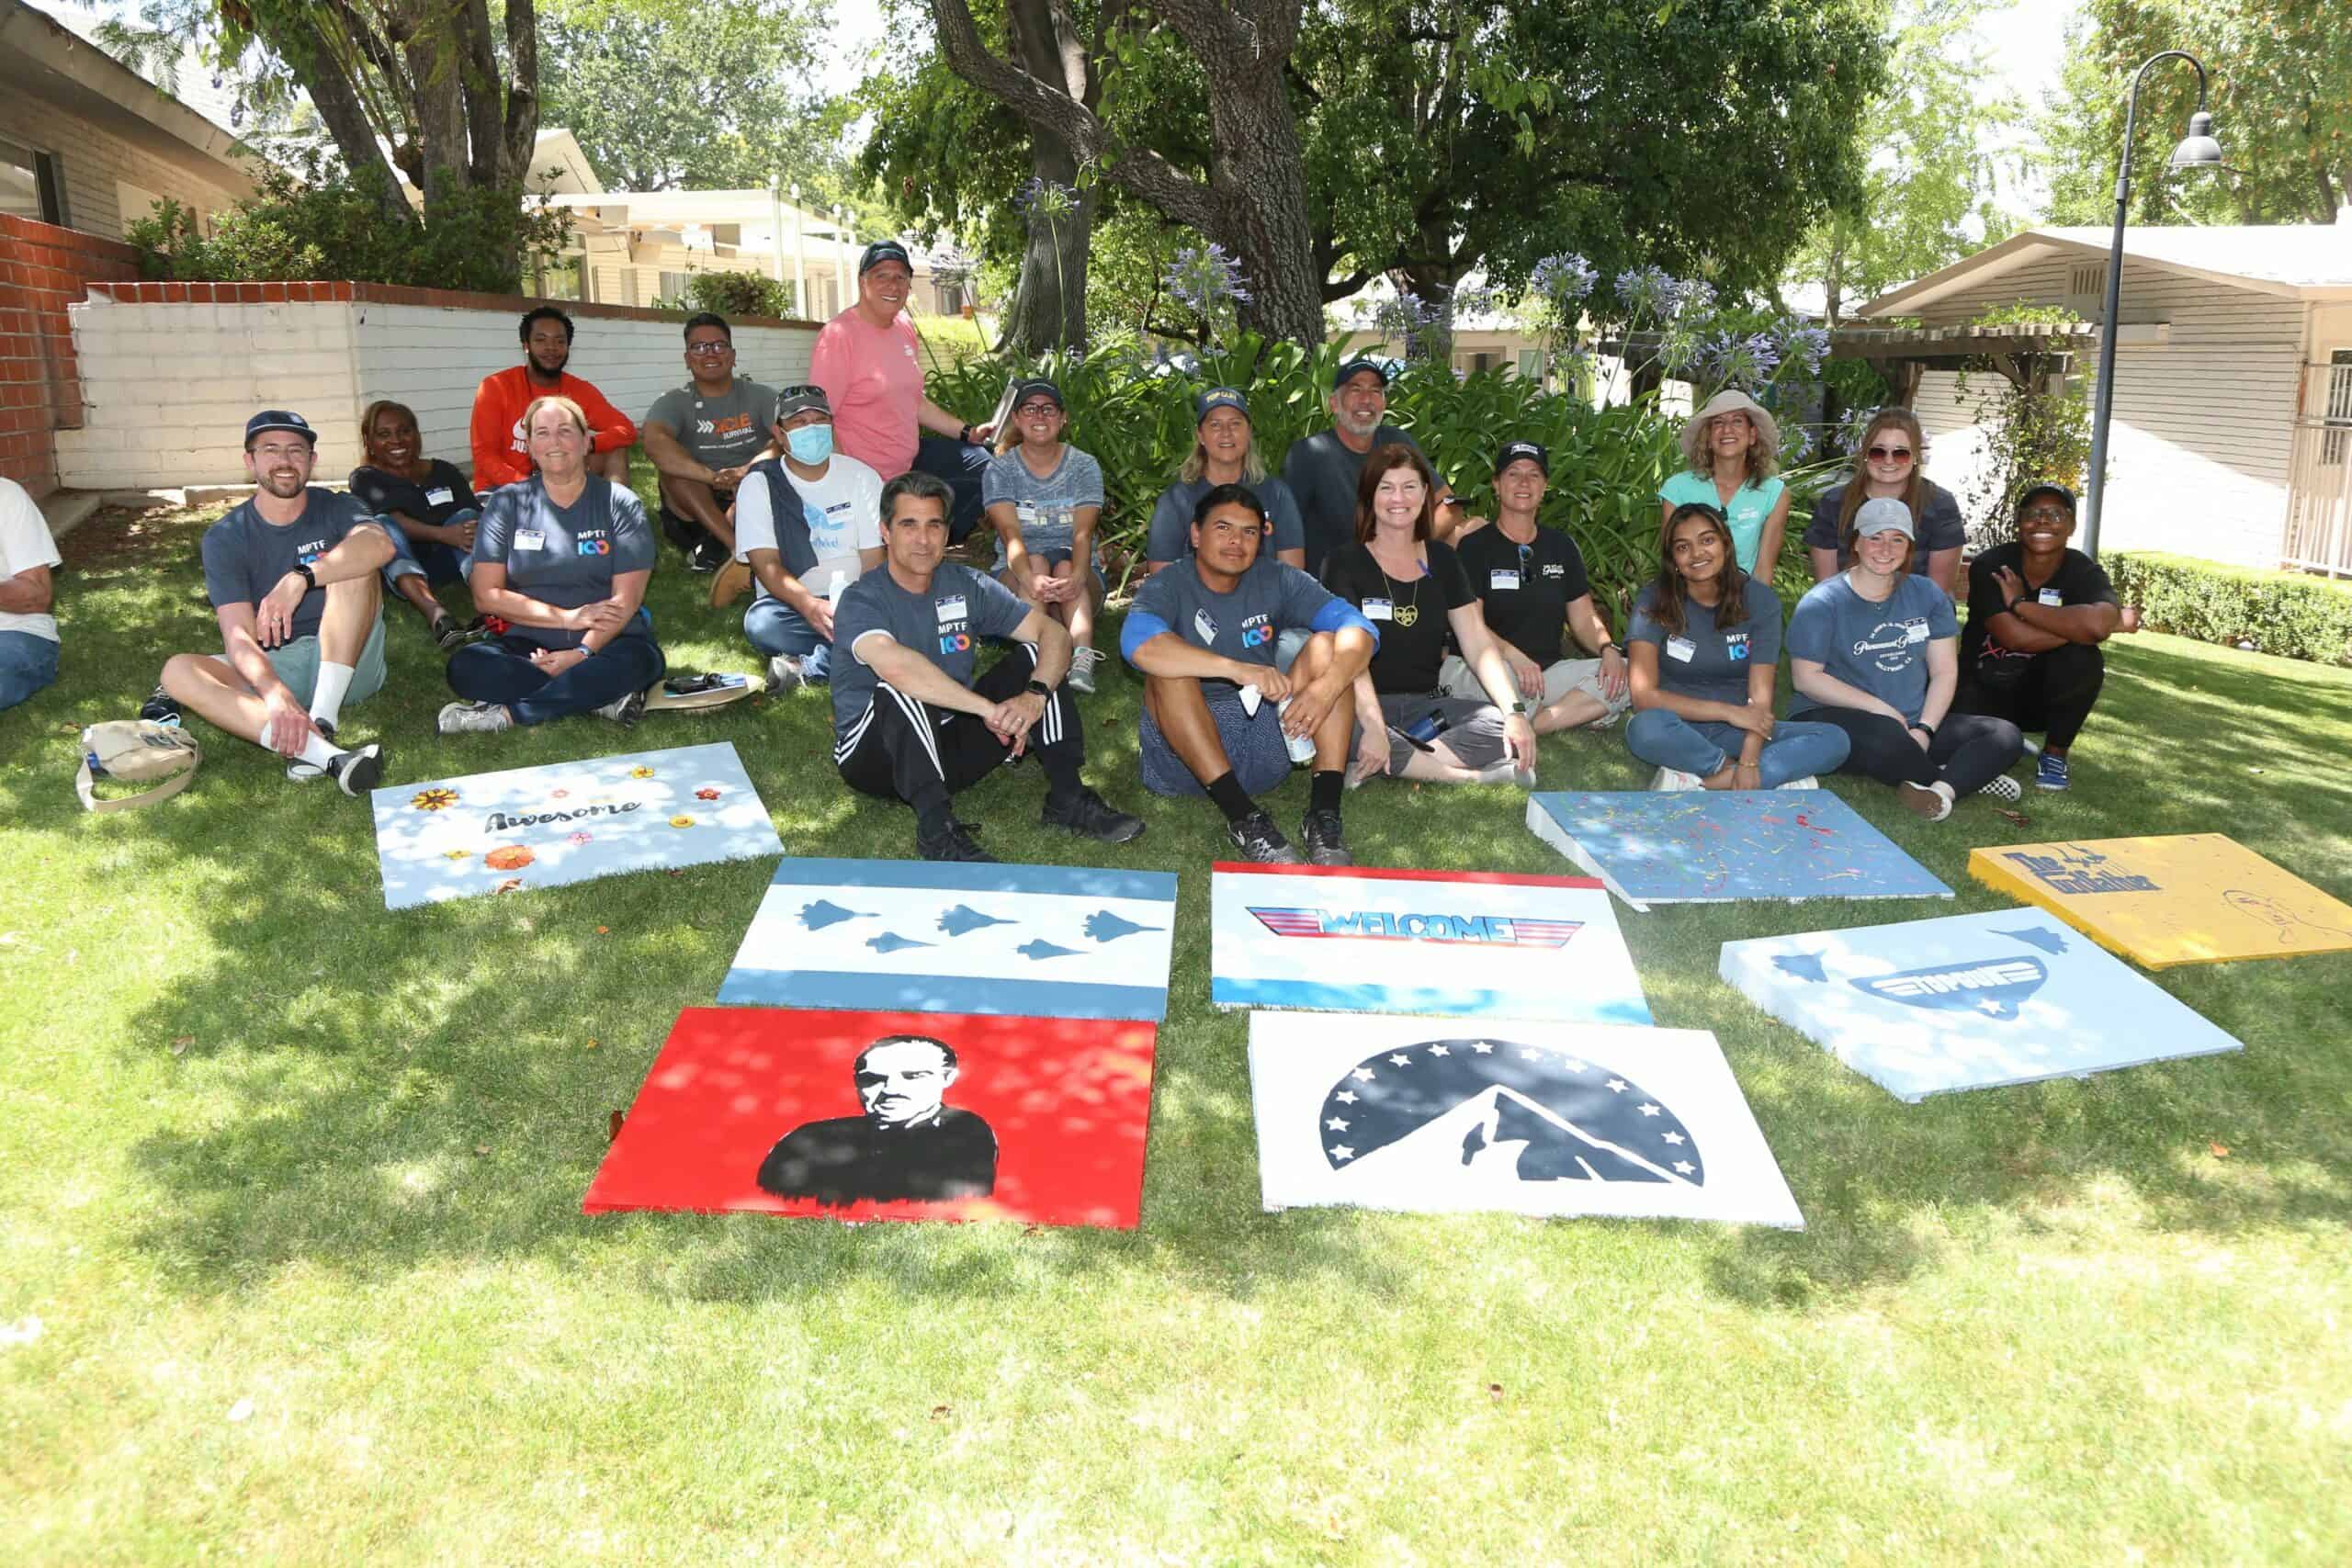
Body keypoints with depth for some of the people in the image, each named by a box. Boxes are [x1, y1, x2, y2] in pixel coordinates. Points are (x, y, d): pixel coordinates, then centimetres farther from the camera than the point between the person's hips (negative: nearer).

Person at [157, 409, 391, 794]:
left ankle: (321, 722, -35)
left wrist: (300, 578, -39)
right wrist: (276, 695, -38)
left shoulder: (335, 509, 1)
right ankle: (324, 752, -51)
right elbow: (238, 635, -17)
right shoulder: (224, 538, -2)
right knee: (178, 670, -26)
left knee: (354, 564, -22)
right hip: (270, 670, 1)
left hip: (345, 663, -1)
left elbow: (381, 544, -26)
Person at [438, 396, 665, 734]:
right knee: (466, 667, -28)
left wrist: (582, 653, -19)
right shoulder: (507, 504, 6)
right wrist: (569, 618, -10)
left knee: (635, 661, -36)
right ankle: (601, 695, -24)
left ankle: (506, 712, -23)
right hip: (529, 645, 2)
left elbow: (626, 598, -5)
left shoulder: (619, 503, 2)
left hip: (607, 642, -1)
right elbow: (487, 595, 0)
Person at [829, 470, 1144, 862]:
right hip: (876, 755, -5)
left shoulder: (966, 585, 1)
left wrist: (1036, 696, -27)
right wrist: (988, 708, -38)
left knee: (1033, 655, -6)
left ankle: (1067, 798, -11)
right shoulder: (861, 601, -16)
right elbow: (892, 663, -39)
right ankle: (936, 829, -33)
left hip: (951, 742, 6)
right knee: (903, 688, -35)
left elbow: (1054, 633, -6)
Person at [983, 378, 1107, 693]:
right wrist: (1031, 580, -39)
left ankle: (1083, 661, -51)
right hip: (1017, 574, 0)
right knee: (1036, 561, -31)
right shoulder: (1000, 470, 0)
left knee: (1066, 566, -32)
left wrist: (1076, 576, -39)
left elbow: (1083, 533, -15)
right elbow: (1010, 534, -17)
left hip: (1078, 571, 0)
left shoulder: (1085, 467, 0)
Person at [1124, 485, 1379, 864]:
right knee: (1168, 668, -28)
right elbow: (1139, 644, -32)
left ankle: (1324, 811, -25)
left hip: (1267, 738, 3)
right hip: (1186, 752, -3)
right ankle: (1242, 817, -35)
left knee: (1327, 645, -12)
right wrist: (1239, 669, -40)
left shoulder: (1276, 580, 3)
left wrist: (1327, 687, -31)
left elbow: (1359, 627, -10)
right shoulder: (1168, 587, -7)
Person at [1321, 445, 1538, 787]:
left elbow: (1479, 646, 4)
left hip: (1427, 704, 4)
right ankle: (1472, 777, -29)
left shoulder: (1442, 561, 11)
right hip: (1366, 706, -4)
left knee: (1504, 731, -23)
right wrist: (1374, 728, -32)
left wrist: (1514, 711, -13)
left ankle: (1376, 768, -24)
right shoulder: (1346, 565, -3)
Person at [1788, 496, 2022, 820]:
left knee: (2004, 735, -12)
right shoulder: (1822, 603, -4)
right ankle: (1969, 774, -13)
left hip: (1913, 723, 5)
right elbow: (1806, 678, -9)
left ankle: (1941, 789, -35)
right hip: (1835, 720, -5)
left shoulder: (1926, 595, 11)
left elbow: (1945, 672, 8)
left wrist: (1924, 729, -9)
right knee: (1885, 735, -38)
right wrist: (1880, 708, -14)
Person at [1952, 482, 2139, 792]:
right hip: (1985, 691, 0)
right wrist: (2114, 623, -24)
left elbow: (2097, 623, -37)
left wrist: (2019, 604, -26)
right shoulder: (1991, 566, -14)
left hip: (2042, 693, 1)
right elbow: (2014, 636, -30)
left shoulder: (2085, 572, -11)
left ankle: (2056, 753, -5)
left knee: (2082, 659, -32)